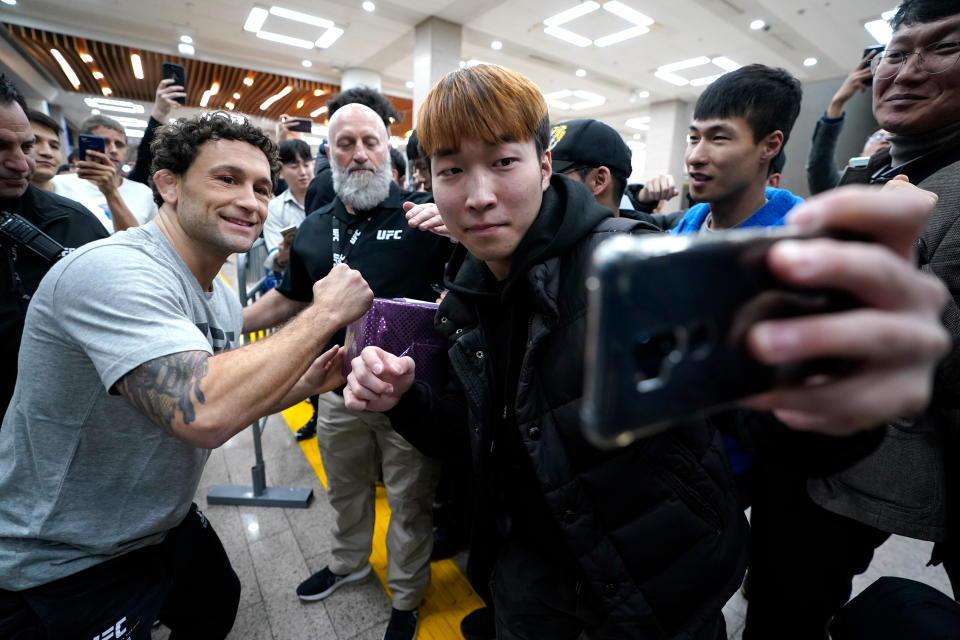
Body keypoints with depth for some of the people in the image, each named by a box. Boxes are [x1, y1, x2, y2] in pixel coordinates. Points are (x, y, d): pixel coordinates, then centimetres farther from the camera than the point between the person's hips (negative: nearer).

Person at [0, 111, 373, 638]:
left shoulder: (222, 298, -1)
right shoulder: (113, 271, -28)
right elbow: (204, 415, -42)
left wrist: (304, 383, -9)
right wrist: (325, 312, -33)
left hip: (166, 525, 8)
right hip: (65, 568, -8)